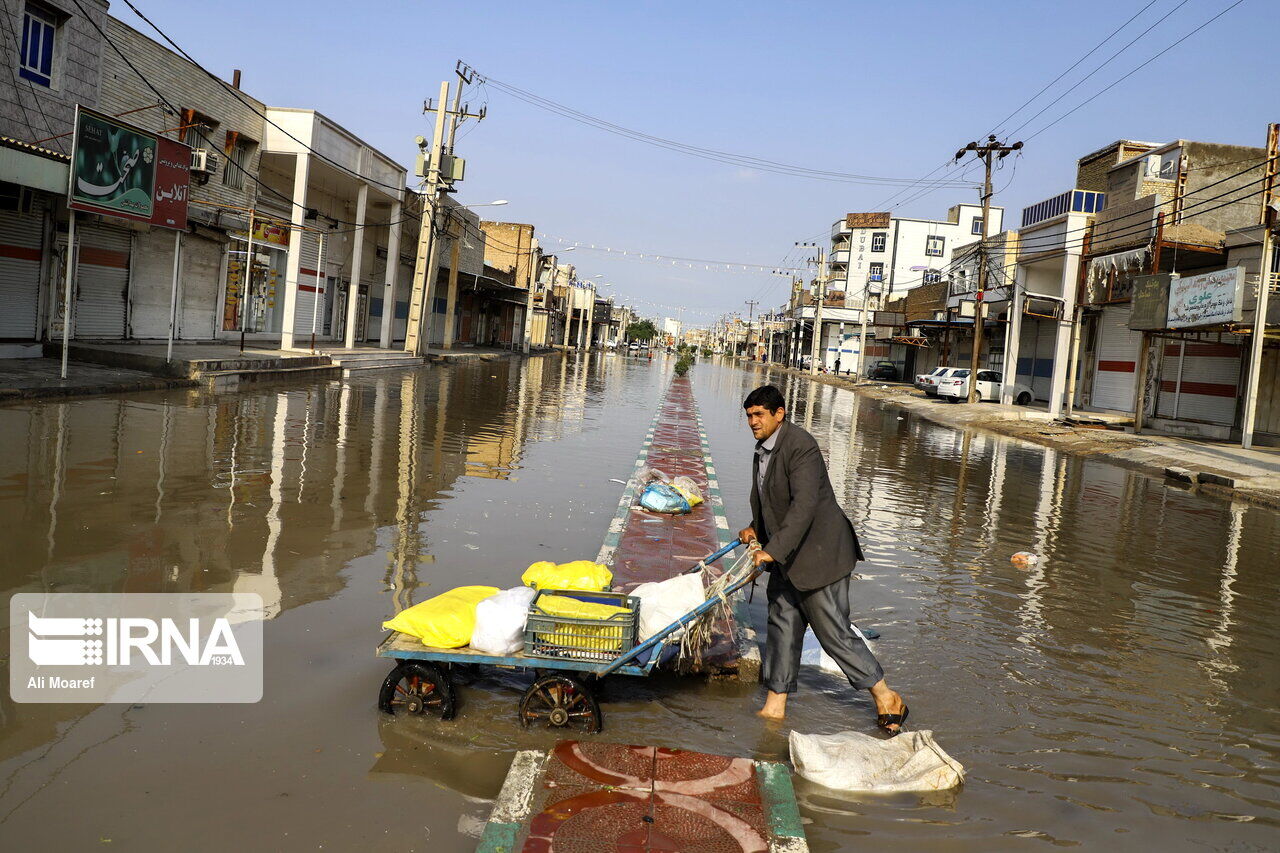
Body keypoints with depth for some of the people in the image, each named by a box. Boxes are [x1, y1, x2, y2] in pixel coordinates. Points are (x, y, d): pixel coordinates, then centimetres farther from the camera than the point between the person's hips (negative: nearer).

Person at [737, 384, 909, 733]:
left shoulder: (800, 446, -22)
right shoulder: (764, 447, 9)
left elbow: (804, 506, -31)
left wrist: (773, 549, -34)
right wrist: (756, 528, 15)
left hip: (818, 554, -9)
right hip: (787, 559, 9)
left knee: (834, 632, -2)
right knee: (783, 626, 12)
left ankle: (887, 699, 13)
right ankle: (775, 704, 21)